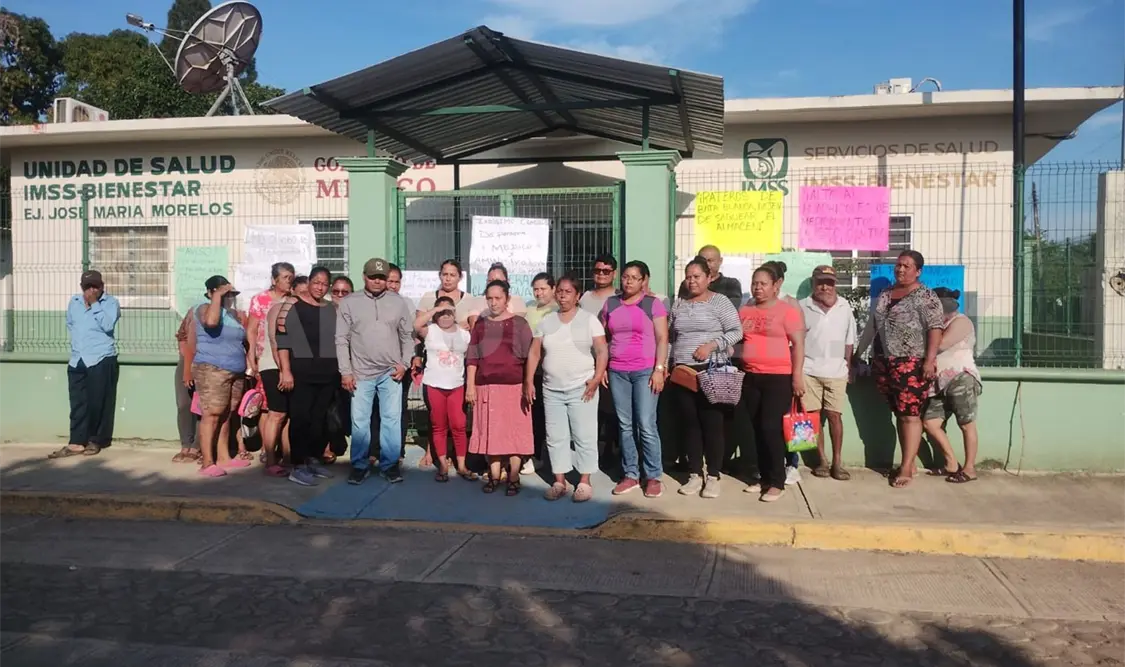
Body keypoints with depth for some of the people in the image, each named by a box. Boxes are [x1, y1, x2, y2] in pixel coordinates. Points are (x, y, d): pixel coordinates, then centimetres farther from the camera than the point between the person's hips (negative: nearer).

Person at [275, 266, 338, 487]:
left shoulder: (332, 310, 13)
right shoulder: (293, 306, -3)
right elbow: (283, 340, -8)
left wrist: (341, 369, 12)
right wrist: (286, 370, -15)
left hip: (328, 372, 5)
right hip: (302, 371, -5)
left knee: (320, 418, 9)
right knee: (300, 418, -5)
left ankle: (314, 460, 18)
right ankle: (298, 466, -2)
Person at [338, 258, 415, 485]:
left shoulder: (398, 302, 4)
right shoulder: (349, 302, 0)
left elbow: (408, 336, 9)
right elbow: (341, 339, 0)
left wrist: (404, 363, -1)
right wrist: (345, 371, -5)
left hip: (391, 372, 1)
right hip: (361, 373, -1)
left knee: (391, 420, 3)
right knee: (360, 421, 4)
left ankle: (390, 465, 13)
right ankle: (360, 465, 16)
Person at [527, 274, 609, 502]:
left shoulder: (589, 319, 0)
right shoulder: (546, 321, 10)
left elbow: (602, 351, -6)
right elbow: (534, 353, 10)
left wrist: (596, 379, -16)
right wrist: (529, 381, 2)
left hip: (581, 388, -4)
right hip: (552, 390, 4)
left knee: (584, 437, -1)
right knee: (555, 438, 7)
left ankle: (584, 483, 7)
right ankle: (559, 482, 15)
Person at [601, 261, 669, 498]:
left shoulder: (653, 304, -1)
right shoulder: (610, 303, 10)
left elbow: (662, 339, -4)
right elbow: (603, 337, 15)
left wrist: (659, 369, -11)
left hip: (645, 371, -4)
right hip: (617, 372, 4)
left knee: (647, 426, -5)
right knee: (625, 426, 7)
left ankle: (654, 477, 4)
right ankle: (630, 475, 16)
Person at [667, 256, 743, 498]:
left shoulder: (719, 301, -2)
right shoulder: (678, 305, 13)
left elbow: (736, 331, -6)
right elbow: (670, 336, 18)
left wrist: (712, 344, -18)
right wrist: (670, 365, 8)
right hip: (682, 372, 4)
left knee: (713, 424, -1)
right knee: (690, 424, 8)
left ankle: (713, 477, 7)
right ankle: (695, 475, 16)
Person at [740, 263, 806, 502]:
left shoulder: (787, 310, -6)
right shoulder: (745, 311, 11)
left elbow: (798, 344, -9)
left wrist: (797, 376, -14)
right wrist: (740, 332, 4)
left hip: (779, 377, -6)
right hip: (751, 377, 6)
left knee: (771, 428, -9)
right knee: (757, 429, 9)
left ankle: (778, 483, -1)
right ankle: (765, 478, 19)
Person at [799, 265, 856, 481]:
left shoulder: (845, 307, 4)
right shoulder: (802, 307, -1)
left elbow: (849, 340, 10)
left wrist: (848, 365, 7)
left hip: (836, 371, 0)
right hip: (809, 370, 0)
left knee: (834, 415, 1)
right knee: (814, 415, 3)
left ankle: (837, 462, 8)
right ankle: (822, 460, 14)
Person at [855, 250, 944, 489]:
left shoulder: (925, 296, -4)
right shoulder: (884, 294, 16)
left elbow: (935, 328, -12)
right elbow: (871, 326, 21)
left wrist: (930, 359, -20)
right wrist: (859, 354, 21)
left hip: (911, 364, -7)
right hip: (883, 363, 7)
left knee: (910, 415, -6)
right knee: (899, 414, 10)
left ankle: (906, 469, -4)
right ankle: (908, 462, 16)